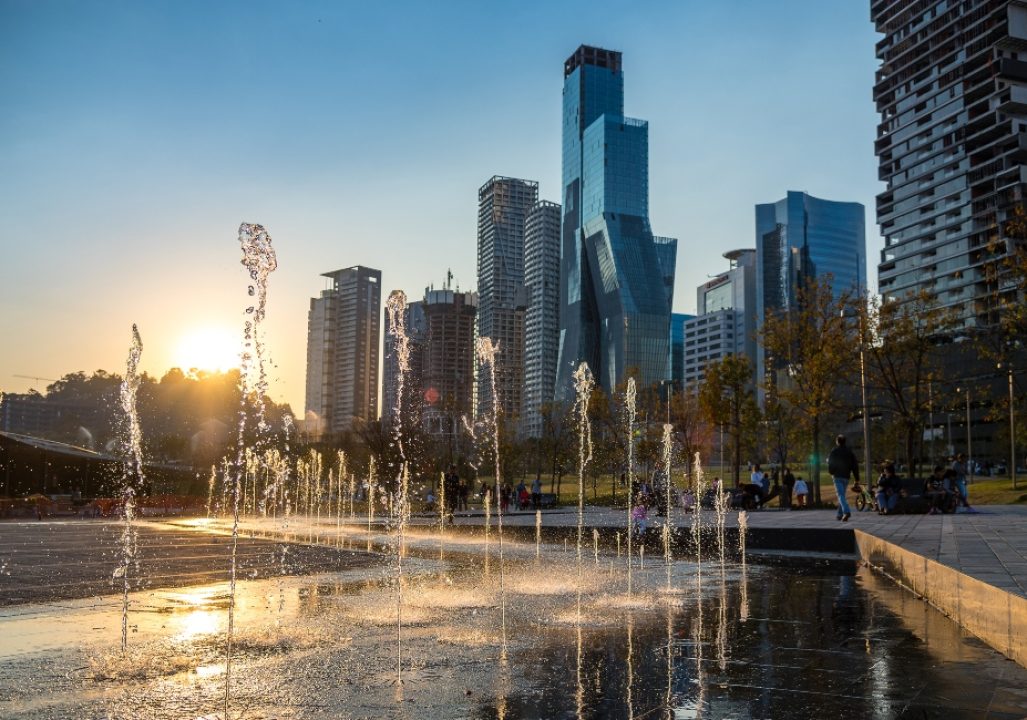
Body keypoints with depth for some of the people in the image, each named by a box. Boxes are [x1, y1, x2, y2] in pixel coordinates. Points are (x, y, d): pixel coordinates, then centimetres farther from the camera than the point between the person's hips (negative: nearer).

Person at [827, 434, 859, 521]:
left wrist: (831, 472, 14)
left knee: (840, 495, -11)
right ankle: (840, 514, 20)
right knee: (842, 495, 16)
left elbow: (830, 463, -6)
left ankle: (846, 512, -31)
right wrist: (857, 479, 8)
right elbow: (855, 466, 8)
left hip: (837, 476, -5)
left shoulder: (834, 451, -4)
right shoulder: (850, 451, 10)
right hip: (846, 476, 5)